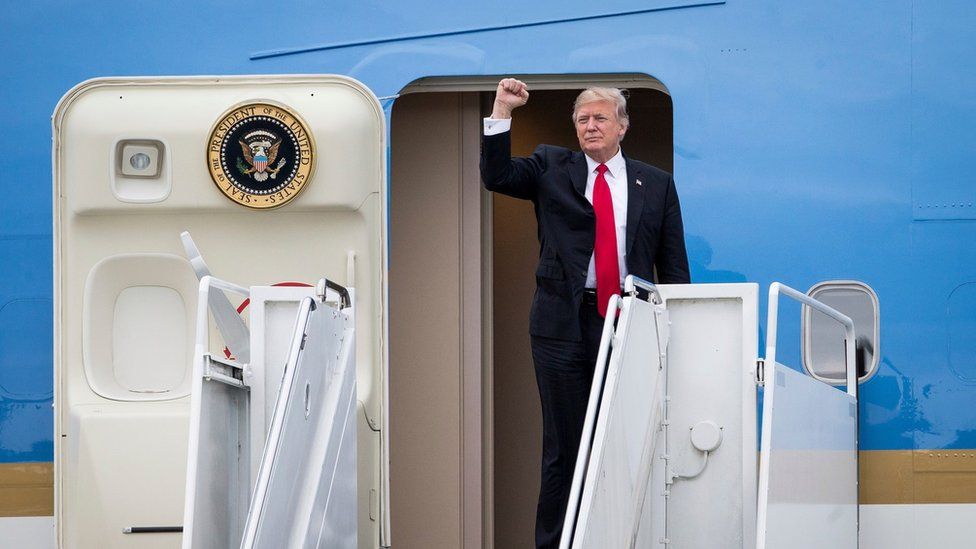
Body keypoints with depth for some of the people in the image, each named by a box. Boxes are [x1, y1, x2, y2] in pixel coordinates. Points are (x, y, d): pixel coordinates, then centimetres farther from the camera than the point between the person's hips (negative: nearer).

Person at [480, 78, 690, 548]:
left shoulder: (656, 184, 11)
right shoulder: (552, 168, 10)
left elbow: (673, 264, 10)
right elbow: (496, 176, -4)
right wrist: (502, 112, -12)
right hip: (565, 325, -1)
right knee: (563, 445, 3)